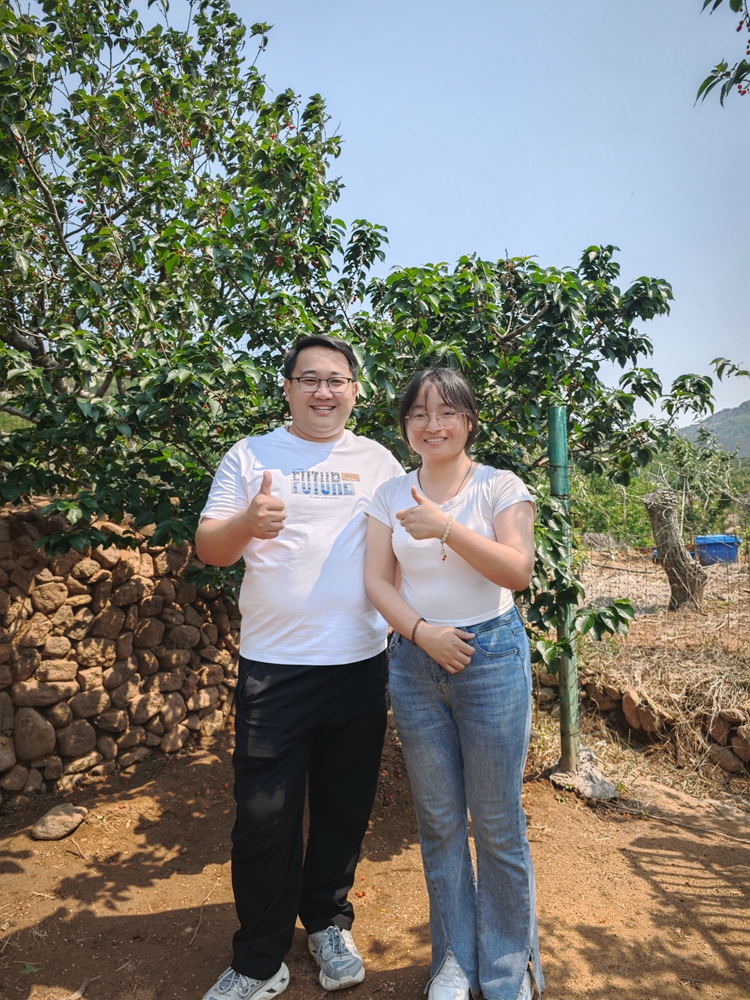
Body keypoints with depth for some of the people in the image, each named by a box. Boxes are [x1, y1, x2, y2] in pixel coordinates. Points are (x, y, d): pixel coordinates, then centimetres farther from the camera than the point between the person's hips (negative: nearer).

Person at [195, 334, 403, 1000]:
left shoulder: (378, 461, 9)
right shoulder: (251, 456, 3)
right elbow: (209, 548, -2)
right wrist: (247, 523, -23)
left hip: (361, 661, 2)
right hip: (273, 664, -2)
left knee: (345, 807, 15)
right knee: (265, 815, 3)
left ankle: (329, 922, 39)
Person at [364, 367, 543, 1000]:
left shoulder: (500, 486, -2)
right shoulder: (391, 495, 6)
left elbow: (518, 572, -13)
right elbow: (378, 581, 2)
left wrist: (446, 528, -22)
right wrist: (422, 631, -13)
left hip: (492, 657, -2)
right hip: (415, 661, 3)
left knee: (497, 824, 7)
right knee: (439, 821, 14)